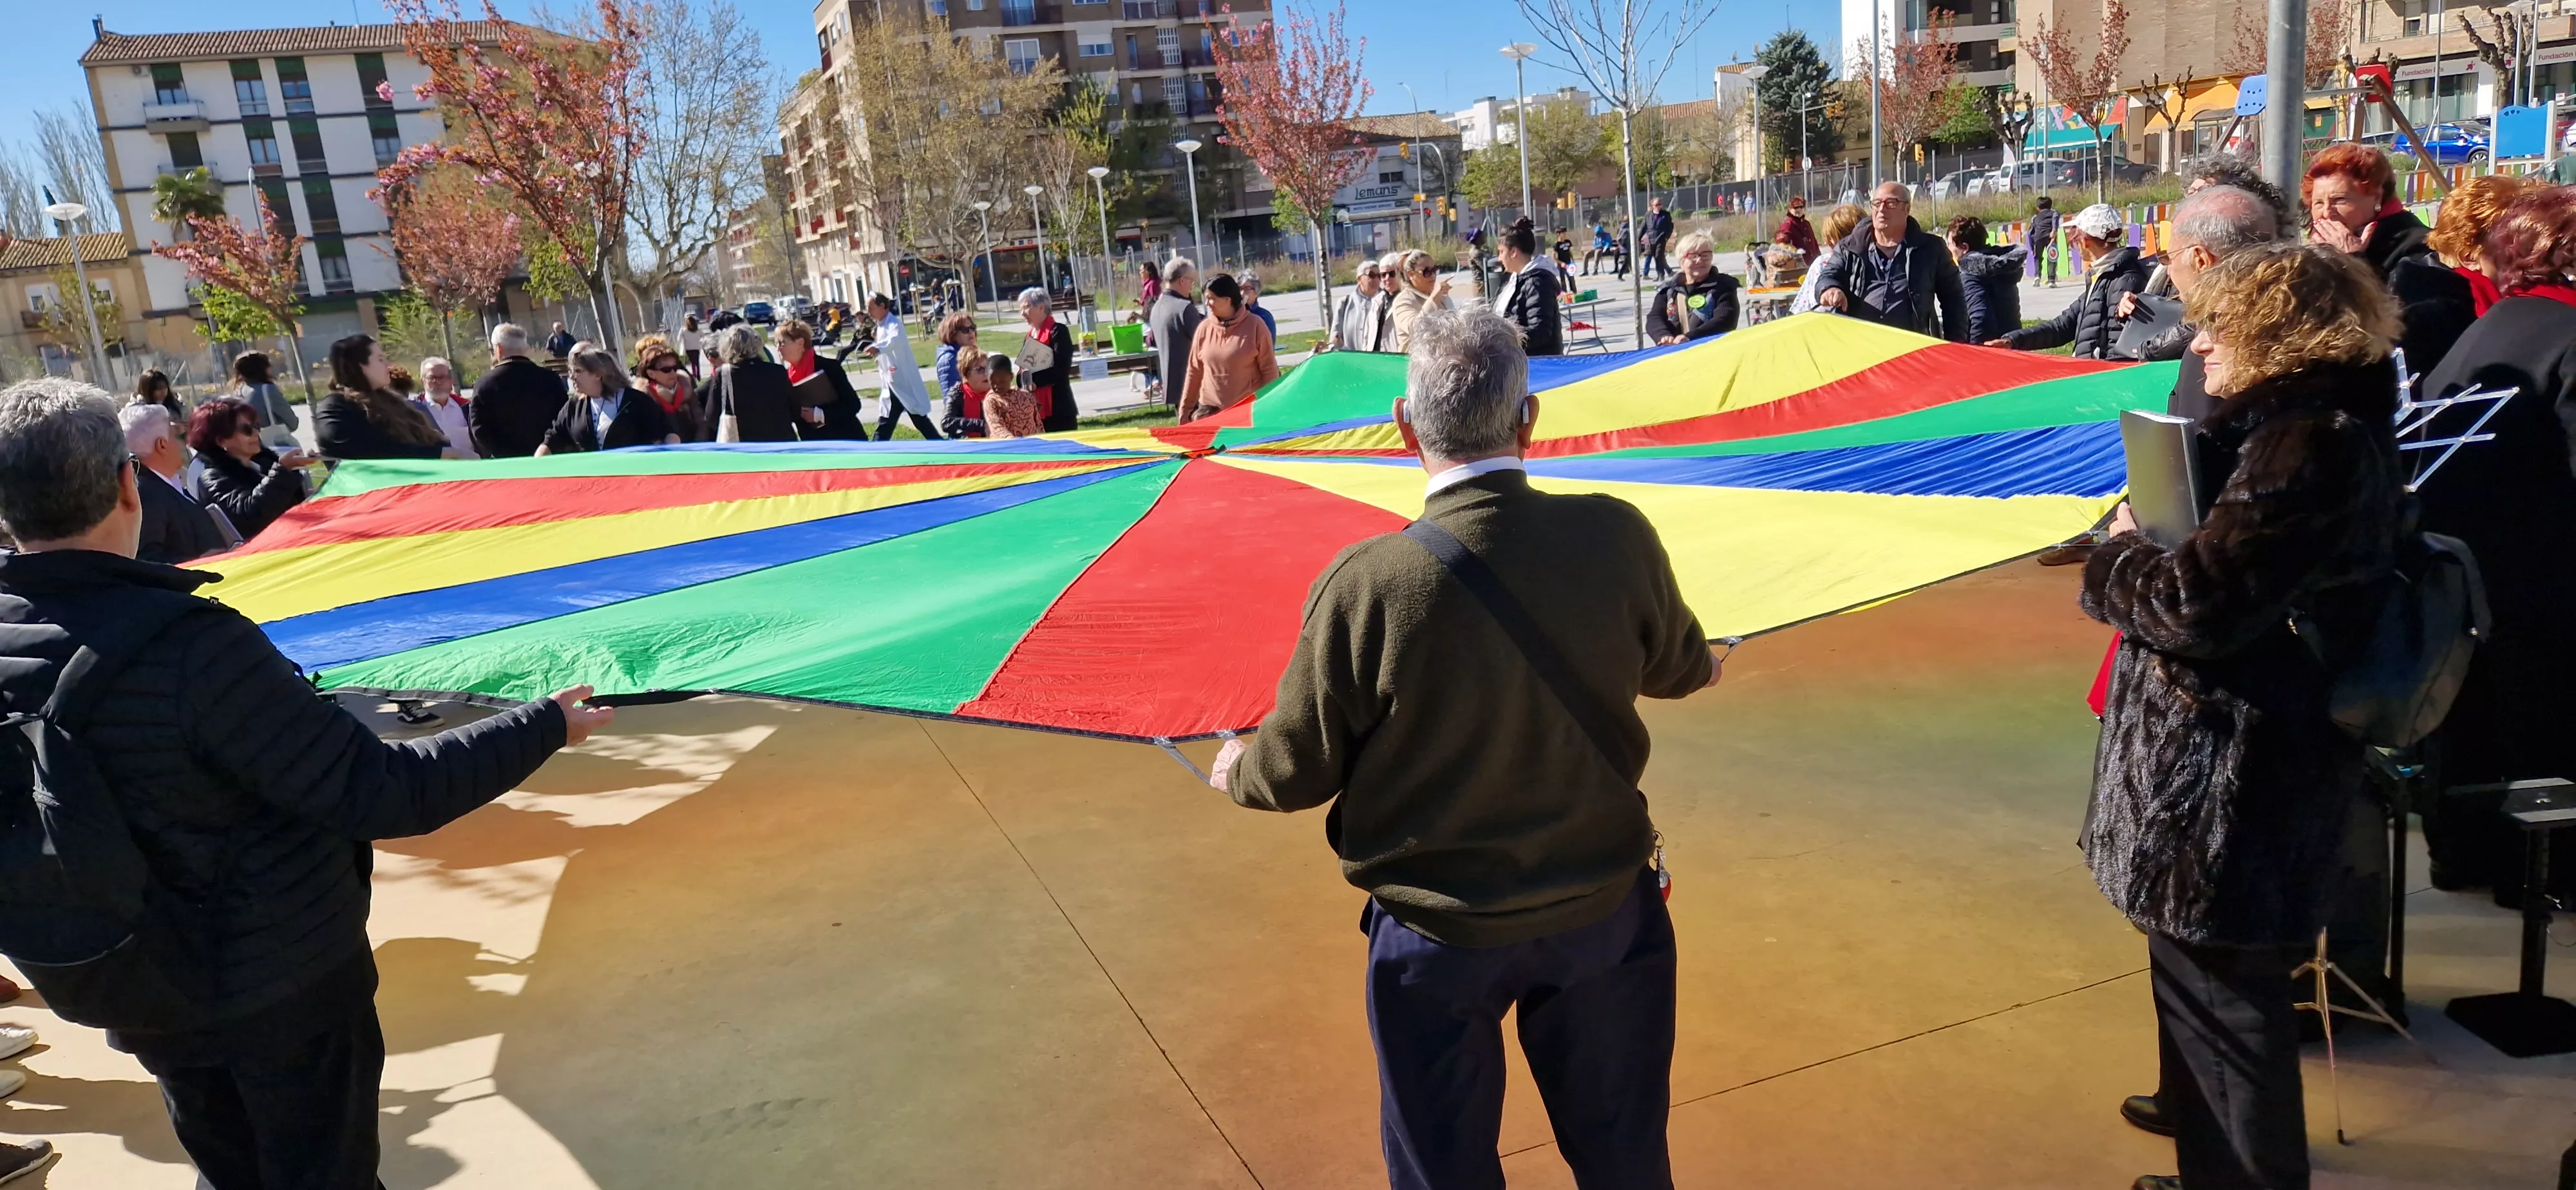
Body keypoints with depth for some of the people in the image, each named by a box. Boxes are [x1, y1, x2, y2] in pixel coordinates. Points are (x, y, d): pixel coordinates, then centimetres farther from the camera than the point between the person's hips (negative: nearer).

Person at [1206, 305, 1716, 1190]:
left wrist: (1236, 771, 11)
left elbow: (1299, 769, -13)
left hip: (1439, 939, -2)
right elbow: (1680, 670, 4)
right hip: (1606, 913, 3)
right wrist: (1702, 664, 29)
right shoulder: (1619, 538, -17)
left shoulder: (1364, 584, -25)